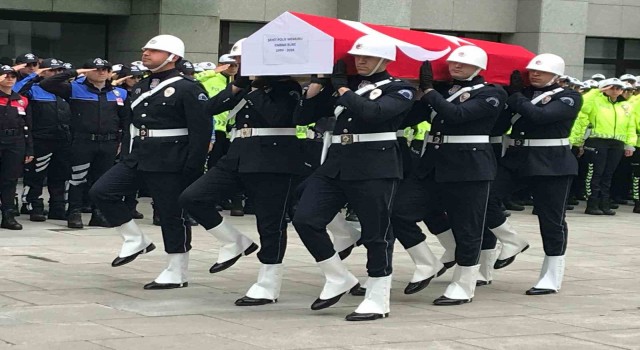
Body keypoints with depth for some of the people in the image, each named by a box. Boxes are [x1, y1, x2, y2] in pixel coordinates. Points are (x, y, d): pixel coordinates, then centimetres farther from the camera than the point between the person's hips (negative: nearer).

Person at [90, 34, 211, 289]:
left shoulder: (188, 89, -10)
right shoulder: (140, 88, 14)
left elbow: (201, 130, -14)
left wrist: (193, 168, -19)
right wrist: (126, 156, 14)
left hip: (169, 164, -8)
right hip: (137, 159, 8)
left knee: (172, 215, -1)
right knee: (101, 192, -2)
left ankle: (177, 273, 11)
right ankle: (135, 240, 10)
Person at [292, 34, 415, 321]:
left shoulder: (399, 90, 0)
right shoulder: (341, 85, 15)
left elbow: (372, 111, -21)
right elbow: (303, 116, 11)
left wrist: (341, 85, -11)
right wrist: (320, 80, 4)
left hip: (376, 168, -6)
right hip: (336, 164, 6)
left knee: (376, 233, -2)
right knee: (305, 219, -4)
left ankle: (377, 300, 11)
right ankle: (339, 279, 12)